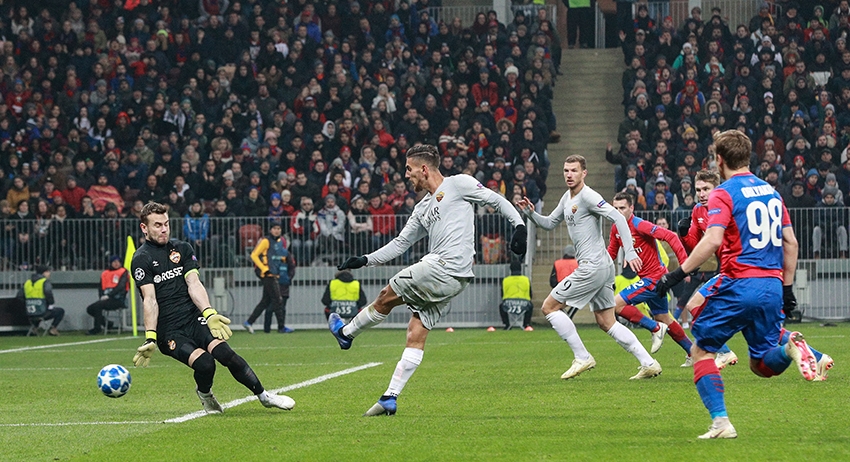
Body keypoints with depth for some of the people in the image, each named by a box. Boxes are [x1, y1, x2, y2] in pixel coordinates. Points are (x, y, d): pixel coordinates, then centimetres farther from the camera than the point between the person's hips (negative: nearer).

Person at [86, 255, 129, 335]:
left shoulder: (123, 272, -1)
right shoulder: (105, 273, 16)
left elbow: (120, 287, -13)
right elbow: (102, 287, 14)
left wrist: (108, 295, -20)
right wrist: (102, 296, -6)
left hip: (118, 300, -7)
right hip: (106, 299, 7)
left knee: (98, 306, -27)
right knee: (90, 309, -6)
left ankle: (97, 328, -21)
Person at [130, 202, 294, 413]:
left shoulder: (182, 248, 15)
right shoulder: (142, 259, 0)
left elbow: (194, 284, 2)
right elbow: (150, 300, -10)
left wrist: (209, 313, -16)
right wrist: (150, 338, -22)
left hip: (194, 319, 3)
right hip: (168, 330, -3)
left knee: (224, 352, -23)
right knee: (204, 363, -26)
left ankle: (264, 396, -12)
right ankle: (205, 395, 6)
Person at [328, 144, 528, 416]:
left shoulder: (459, 184, 2)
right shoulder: (422, 209, 25)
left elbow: (496, 200, 4)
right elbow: (400, 244, 28)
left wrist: (519, 225, -8)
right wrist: (365, 260, 22)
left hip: (444, 268, -8)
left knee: (387, 297, 2)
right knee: (416, 335, 3)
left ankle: (346, 332, 24)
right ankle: (390, 398, 1)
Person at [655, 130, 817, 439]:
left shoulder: (724, 194, -5)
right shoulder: (771, 192, 16)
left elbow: (713, 241, -19)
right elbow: (790, 243, 16)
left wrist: (678, 274, -16)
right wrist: (787, 287, 22)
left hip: (738, 285, -6)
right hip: (771, 286, 6)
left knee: (701, 350, 8)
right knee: (762, 365, 15)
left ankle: (721, 422, -5)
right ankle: (790, 348, -19)